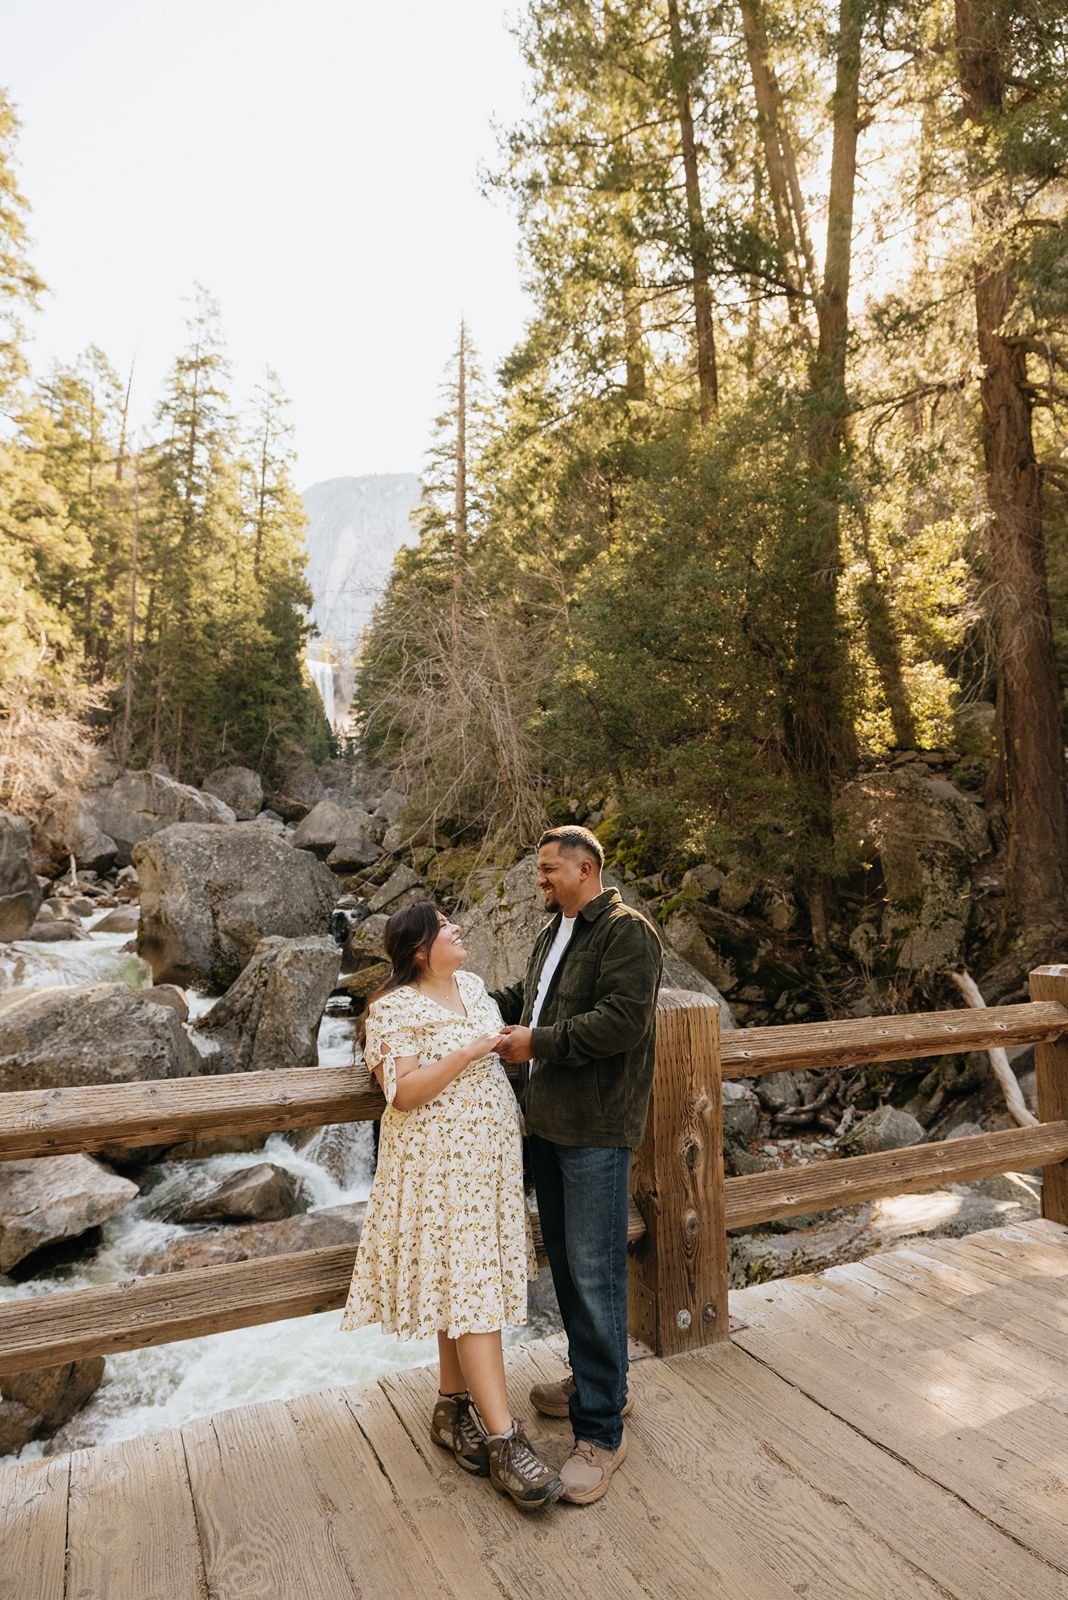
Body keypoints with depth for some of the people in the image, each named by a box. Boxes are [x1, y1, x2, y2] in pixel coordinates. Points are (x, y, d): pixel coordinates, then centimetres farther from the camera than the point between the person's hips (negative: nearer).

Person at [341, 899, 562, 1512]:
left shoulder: (473, 985, 10)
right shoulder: (394, 1008, -13)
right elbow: (402, 1093, -20)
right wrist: (467, 1053, -24)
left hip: (490, 1157, 7)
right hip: (438, 1166, -7)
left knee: (466, 1284, 14)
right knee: (470, 1290, -6)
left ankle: (454, 1409, 28)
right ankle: (504, 1441, 1)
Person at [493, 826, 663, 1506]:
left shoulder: (627, 932, -14)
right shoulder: (554, 934, 16)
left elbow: (620, 1022, -24)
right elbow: (524, 1000, 25)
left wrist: (537, 1043, -18)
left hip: (596, 1130, -9)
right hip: (549, 1121, 9)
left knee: (594, 1272, -3)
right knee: (564, 1260, 19)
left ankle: (601, 1429, 10)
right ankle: (597, 1381, 37)